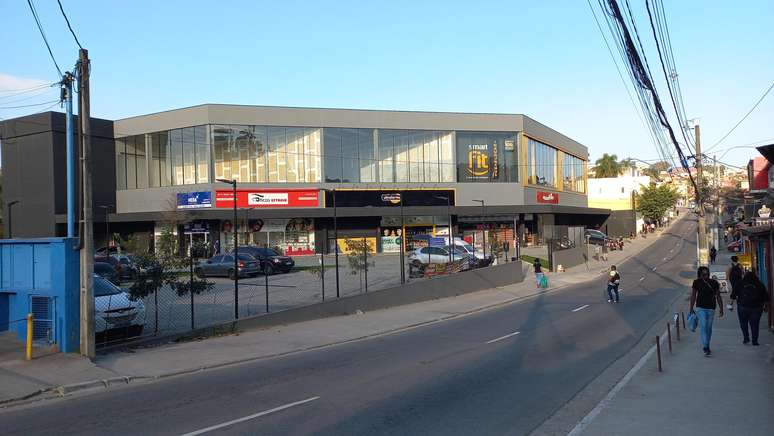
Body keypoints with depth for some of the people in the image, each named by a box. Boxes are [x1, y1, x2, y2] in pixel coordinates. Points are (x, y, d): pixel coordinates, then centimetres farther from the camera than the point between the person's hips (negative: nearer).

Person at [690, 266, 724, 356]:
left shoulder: (714, 283, 0)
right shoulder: (697, 283, -3)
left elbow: (718, 297, 5)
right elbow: (693, 296, 3)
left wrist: (721, 309, 2)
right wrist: (691, 309, 3)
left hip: (711, 308, 2)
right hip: (700, 308, -2)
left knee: (709, 328, 10)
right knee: (703, 327, -13)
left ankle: (706, 346, 25)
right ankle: (705, 347, -13)